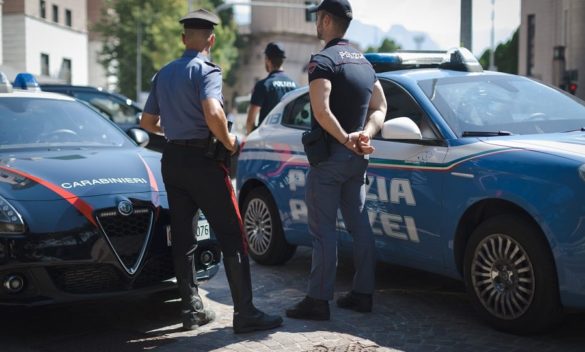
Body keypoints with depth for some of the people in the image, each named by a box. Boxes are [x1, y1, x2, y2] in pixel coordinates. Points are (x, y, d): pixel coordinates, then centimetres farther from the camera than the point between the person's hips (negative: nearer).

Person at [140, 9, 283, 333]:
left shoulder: (164, 74, 13)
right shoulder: (206, 70, -10)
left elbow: (147, 121, 19)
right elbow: (212, 114, -27)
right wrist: (229, 142, -11)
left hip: (172, 159, 7)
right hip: (202, 158, -7)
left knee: (182, 236, 11)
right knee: (231, 236, -4)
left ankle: (191, 309, 15)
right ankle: (244, 313, -5)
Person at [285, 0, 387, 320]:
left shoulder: (323, 60, -12)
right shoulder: (363, 61, 15)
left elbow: (321, 111, -25)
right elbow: (379, 108, 12)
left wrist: (345, 139, -17)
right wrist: (364, 136, -3)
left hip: (331, 155, -8)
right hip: (357, 159, 8)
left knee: (323, 229, -5)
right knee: (359, 225, 11)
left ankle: (318, 300, -2)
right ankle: (362, 293, 16)